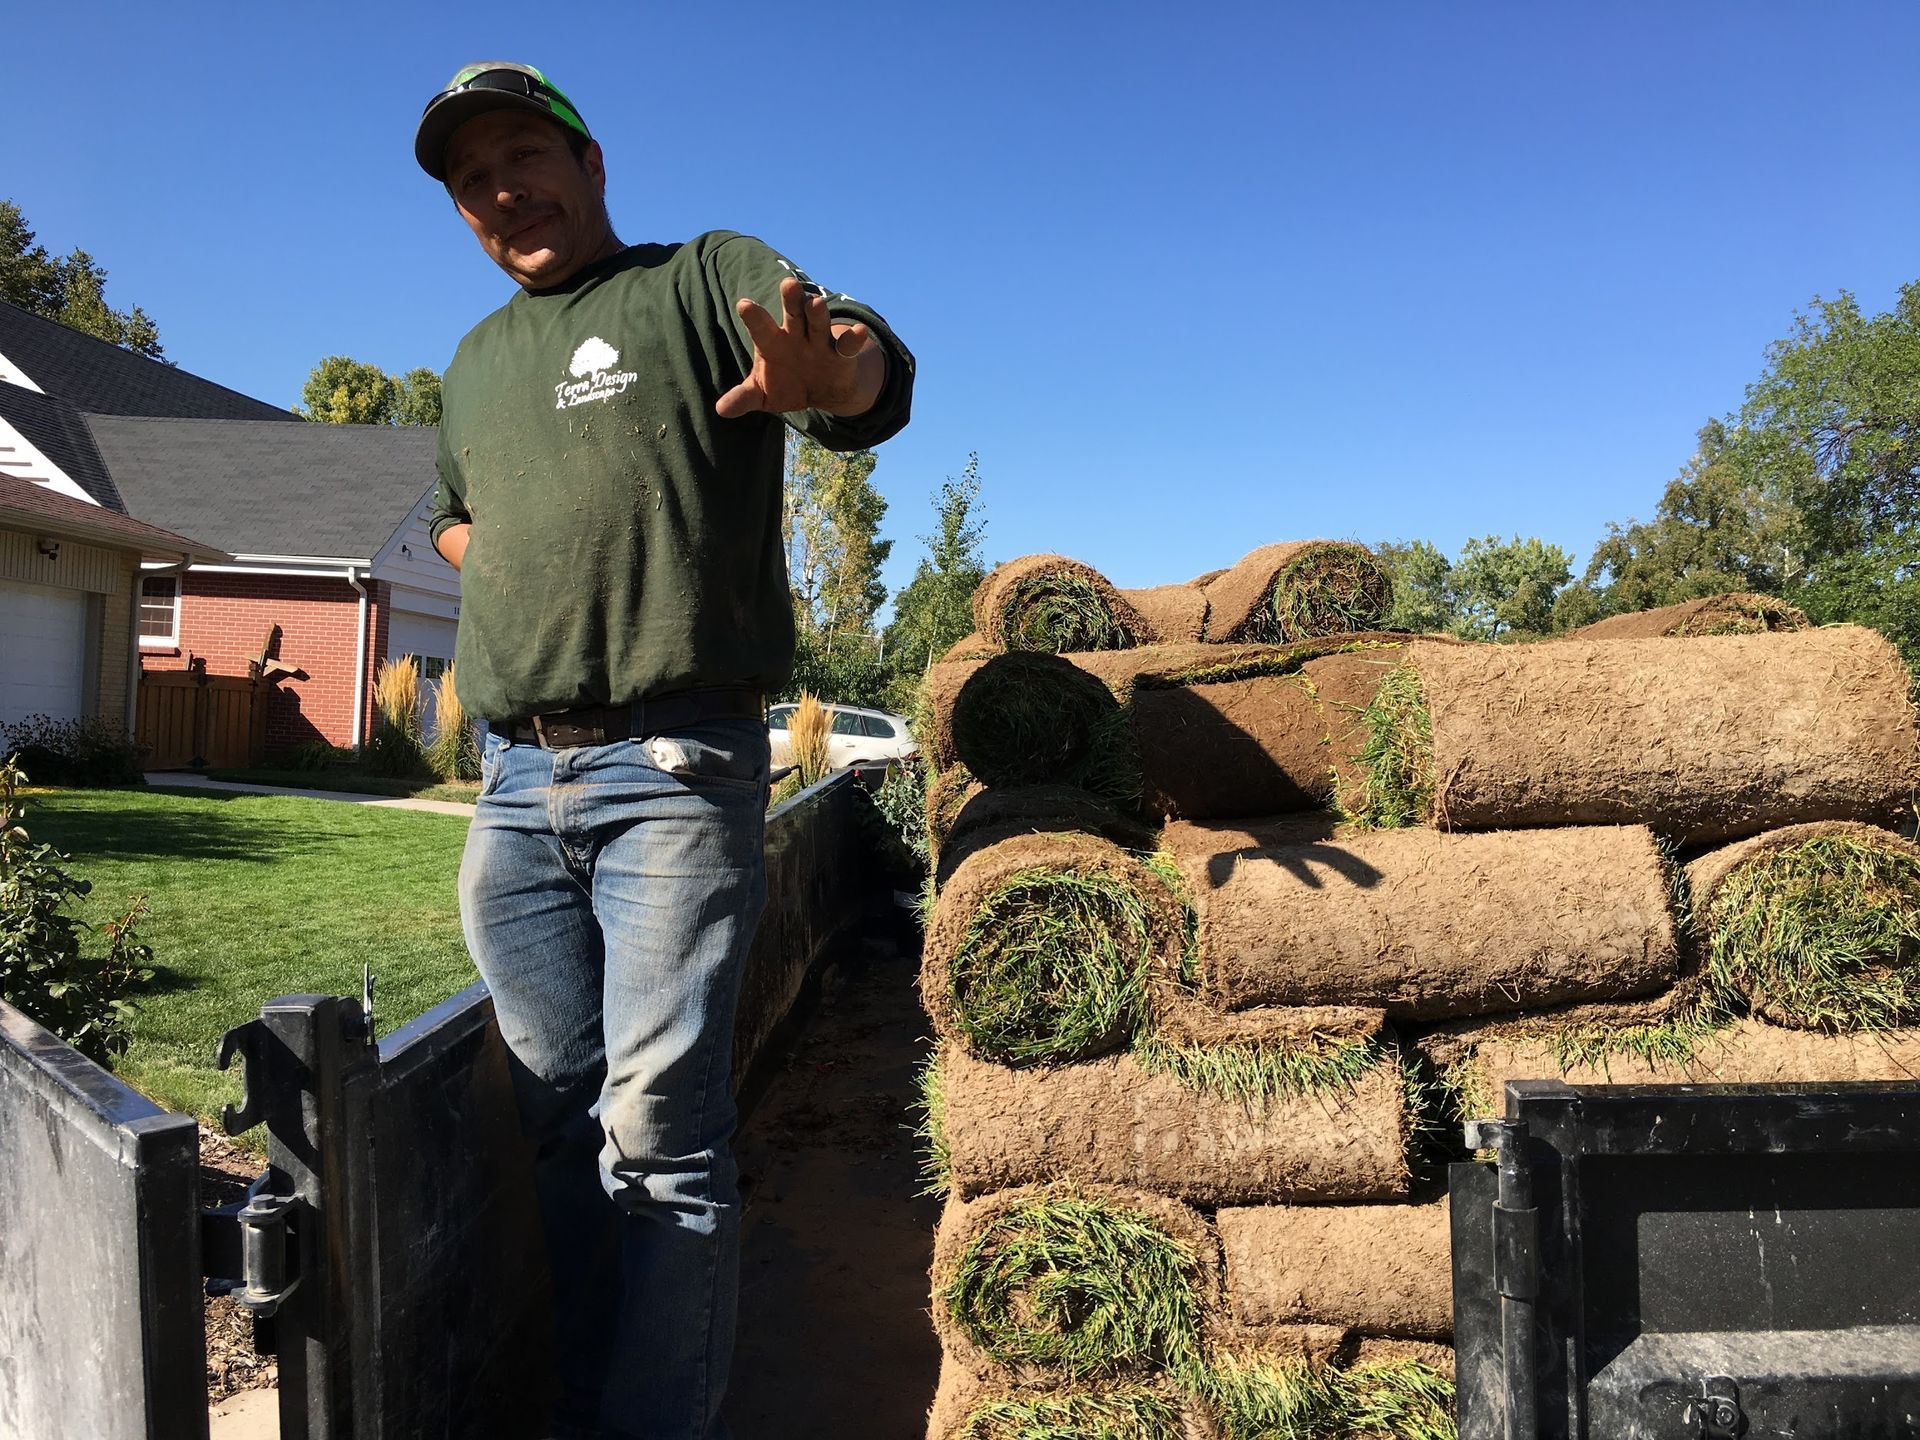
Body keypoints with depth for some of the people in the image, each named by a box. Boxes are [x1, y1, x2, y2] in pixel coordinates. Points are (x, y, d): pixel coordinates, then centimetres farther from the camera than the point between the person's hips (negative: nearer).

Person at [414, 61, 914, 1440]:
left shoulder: (704, 279, 2)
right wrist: (493, 567, 13)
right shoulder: (477, 364, 21)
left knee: (659, 1129, -9)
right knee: (561, 1116, 12)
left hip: (675, 772, -6)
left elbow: (874, 375, -17)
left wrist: (834, 370, -43)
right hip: (515, 785, 6)